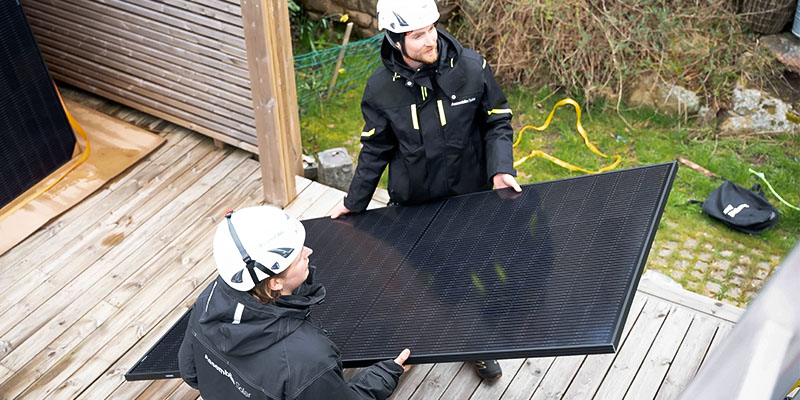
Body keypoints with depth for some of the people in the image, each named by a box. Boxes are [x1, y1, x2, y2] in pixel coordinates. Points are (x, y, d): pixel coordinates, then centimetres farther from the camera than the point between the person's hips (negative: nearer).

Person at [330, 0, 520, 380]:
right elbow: (375, 150, 1)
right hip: (410, 205, 0)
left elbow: (497, 123, -3)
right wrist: (354, 203, 6)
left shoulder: (471, 68, -14)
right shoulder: (381, 88, -11)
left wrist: (500, 169, -19)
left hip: (470, 197, 0)